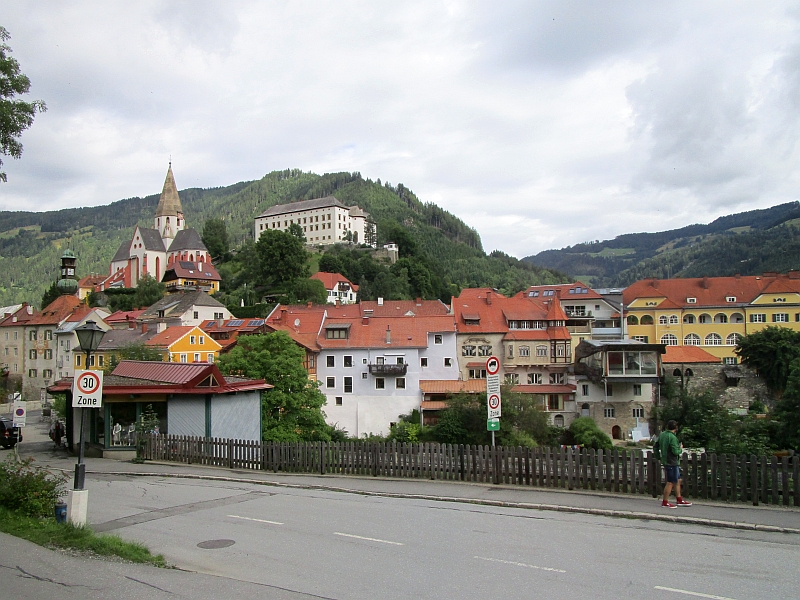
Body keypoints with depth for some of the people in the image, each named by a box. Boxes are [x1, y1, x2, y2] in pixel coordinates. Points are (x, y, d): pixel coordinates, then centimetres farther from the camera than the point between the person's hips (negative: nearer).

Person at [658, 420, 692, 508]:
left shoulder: (662, 435, 8)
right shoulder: (672, 437, -19)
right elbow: (676, 452, -22)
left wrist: (659, 455, 23)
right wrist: (680, 448, -3)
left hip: (666, 461, 9)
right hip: (672, 463, -9)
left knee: (678, 480, 18)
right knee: (670, 482, -2)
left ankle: (679, 500, 23)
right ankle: (665, 502, 3)